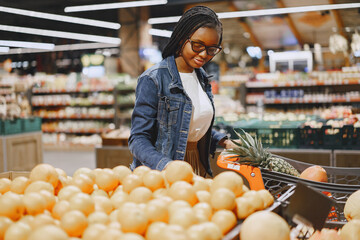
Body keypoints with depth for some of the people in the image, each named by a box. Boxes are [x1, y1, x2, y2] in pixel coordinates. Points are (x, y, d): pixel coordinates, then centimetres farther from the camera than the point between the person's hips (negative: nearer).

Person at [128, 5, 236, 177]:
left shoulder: (202, 77, 10)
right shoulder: (153, 79, -12)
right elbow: (138, 139, -15)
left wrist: (222, 142, 5)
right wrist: (166, 166, -30)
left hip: (197, 170, 5)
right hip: (158, 176, -5)